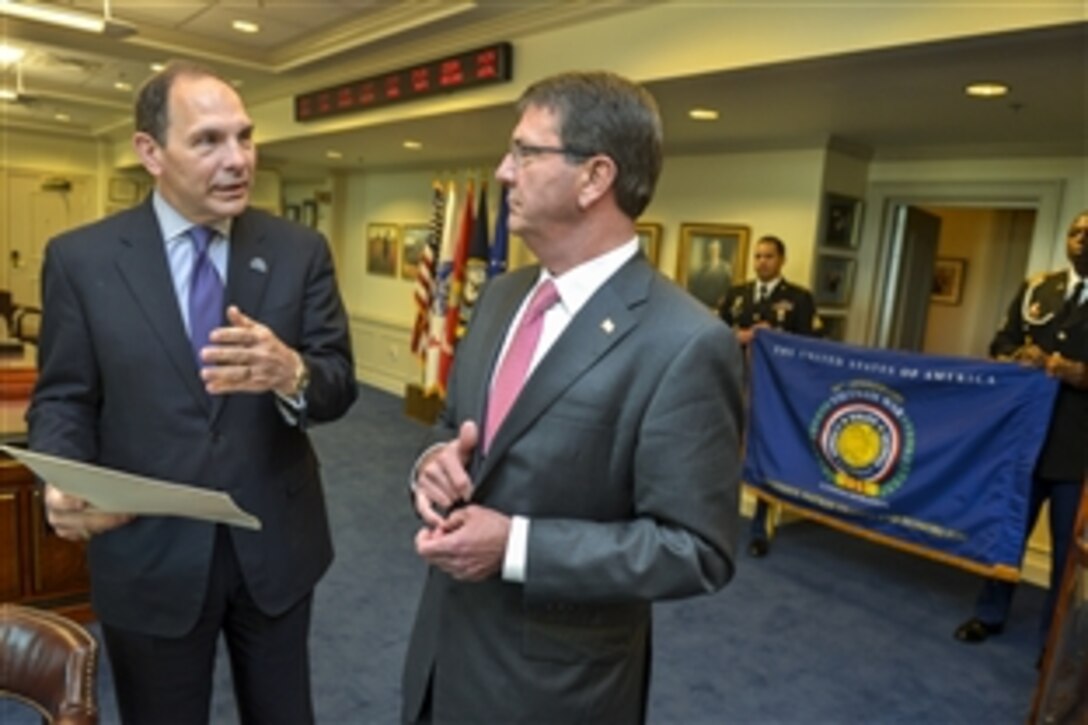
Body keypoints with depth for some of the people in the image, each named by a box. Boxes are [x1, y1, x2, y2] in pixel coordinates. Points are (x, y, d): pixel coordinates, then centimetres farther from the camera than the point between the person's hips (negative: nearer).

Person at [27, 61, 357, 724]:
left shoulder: (301, 251, -3)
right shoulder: (80, 258, -4)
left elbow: (339, 384, -7)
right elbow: (62, 399, 0)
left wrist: (291, 374, -30)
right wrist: (64, 484, -21)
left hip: (276, 546, 2)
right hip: (148, 556, -1)